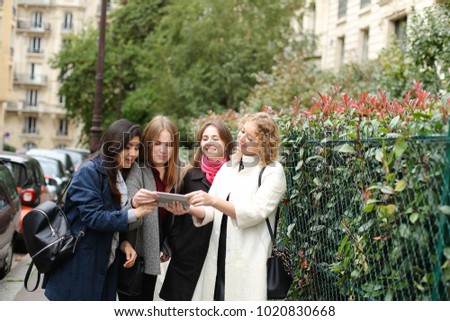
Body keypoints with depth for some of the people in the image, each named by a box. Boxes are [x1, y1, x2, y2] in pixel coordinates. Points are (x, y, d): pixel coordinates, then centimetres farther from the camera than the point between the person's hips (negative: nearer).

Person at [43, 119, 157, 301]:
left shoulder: (122, 176, 12)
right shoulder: (89, 171, -14)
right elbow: (93, 216, -23)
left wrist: (123, 243, -2)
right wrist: (135, 213, -31)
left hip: (104, 266, 8)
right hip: (79, 268, -8)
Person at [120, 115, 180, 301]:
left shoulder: (173, 173, 7)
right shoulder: (137, 170, -13)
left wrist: (166, 247, 13)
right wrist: (134, 203, -48)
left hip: (151, 255, 6)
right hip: (134, 255, -6)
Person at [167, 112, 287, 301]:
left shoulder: (273, 171, -5)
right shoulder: (227, 167, 14)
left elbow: (255, 213, -16)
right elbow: (211, 211, 9)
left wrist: (214, 201, -24)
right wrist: (189, 209, -12)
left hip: (249, 260, -6)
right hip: (219, 256, 6)